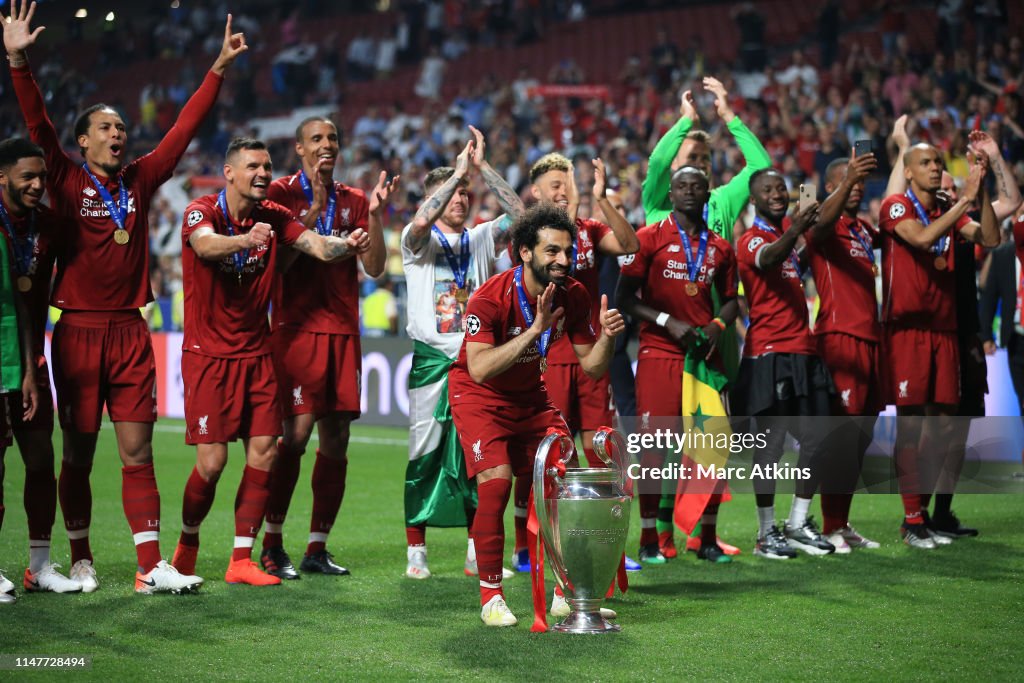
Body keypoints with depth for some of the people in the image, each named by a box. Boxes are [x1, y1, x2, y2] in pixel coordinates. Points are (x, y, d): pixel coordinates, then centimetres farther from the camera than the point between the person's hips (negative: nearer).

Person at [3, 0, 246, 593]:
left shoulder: (139, 181, 10)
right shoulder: (68, 182, 0)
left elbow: (184, 129, 12)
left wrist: (219, 69, 11)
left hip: (130, 331, 3)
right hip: (80, 330, -3)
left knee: (138, 450, 1)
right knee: (79, 454, 5)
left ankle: (151, 567, 0)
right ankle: (81, 559, 18)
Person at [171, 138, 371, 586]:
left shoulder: (274, 217, 4)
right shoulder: (201, 212, -11)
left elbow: (318, 246, -10)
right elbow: (205, 244, -34)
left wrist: (346, 245, -34)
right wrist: (244, 240, -55)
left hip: (256, 354, 5)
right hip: (209, 354, -5)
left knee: (264, 453, -2)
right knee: (212, 461, -7)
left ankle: (241, 561, 6)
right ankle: (188, 541, 20)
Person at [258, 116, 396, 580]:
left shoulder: (352, 200, 14)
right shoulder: (282, 192, 3)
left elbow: (374, 266, 7)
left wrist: (374, 214, -5)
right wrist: (315, 208, -17)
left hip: (342, 328, 5)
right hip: (297, 327, -5)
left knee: (336, 439, 4)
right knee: (298, 430, -13)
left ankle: (317, 548, 11)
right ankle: (272, 545, -4)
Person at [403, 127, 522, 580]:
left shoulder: (482, 239, 11)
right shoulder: (419, 241, 2)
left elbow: (519, 215, -5)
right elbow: (421, 222, -21)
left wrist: (482, 167, -10)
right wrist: (459, 170, -19)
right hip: (431, 359, -3)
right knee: (426, 454, -2)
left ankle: (478, 553, 12)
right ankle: (415, 551, 4)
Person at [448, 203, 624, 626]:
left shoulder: (573, 297, -11)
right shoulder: (491, 298, -27)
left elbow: (592, 368, -3)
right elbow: (479, 369, -38)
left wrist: (607, 336, -25)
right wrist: (535, 329, -43)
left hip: (530, 397, 5)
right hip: (479, 396, -5)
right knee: (497, 481, -23)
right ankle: (490, 596, -9)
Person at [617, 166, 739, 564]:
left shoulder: (720, 248, 13)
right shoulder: (649, 239, 0)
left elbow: (731, 300, 21)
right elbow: (625, 297, -2)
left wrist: (717, 325, 0)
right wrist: (667, 322, -13)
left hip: (704, 353, 4)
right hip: (658, 353, -4)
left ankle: (708, 538, 11)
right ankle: (649, 539, 1)